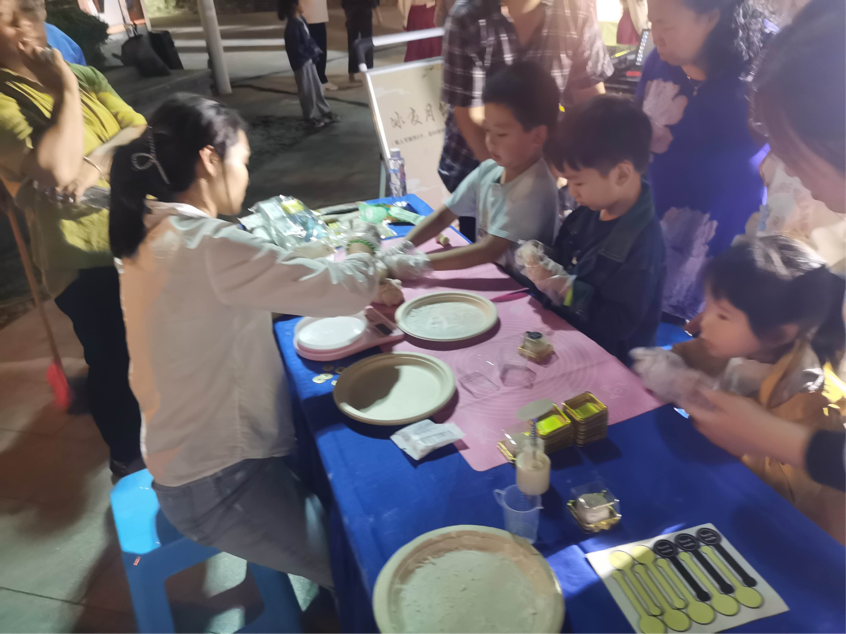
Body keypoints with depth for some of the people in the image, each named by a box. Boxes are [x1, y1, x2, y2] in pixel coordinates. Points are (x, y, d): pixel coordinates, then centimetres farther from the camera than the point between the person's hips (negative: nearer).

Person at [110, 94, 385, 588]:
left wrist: (360, 284, 0)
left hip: (195, 453, 9)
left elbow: (263, 291, 11)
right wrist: (363, 246, -3)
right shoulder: (207, 244, -28)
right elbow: (349, 289, -26)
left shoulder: (159, 234, 4)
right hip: (217, 483, -9)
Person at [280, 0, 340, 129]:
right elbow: (295, 47, -21)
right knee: (308, 91, 4)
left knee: (317, 87, 17)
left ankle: (325, 112, 29)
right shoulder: (292, 25, -21)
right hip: (301, 62, -9)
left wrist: (315, 52, -1)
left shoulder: (301, 20, 7)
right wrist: (309, 55, -13)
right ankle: (312, 117, 17)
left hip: (309, 59, 9)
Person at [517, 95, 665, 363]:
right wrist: (541, 262, -7)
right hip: (566, 329, 8)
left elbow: (620, 324, -25)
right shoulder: (589, 211, 0)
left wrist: (562, 287, -26)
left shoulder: (643, 242, -25)